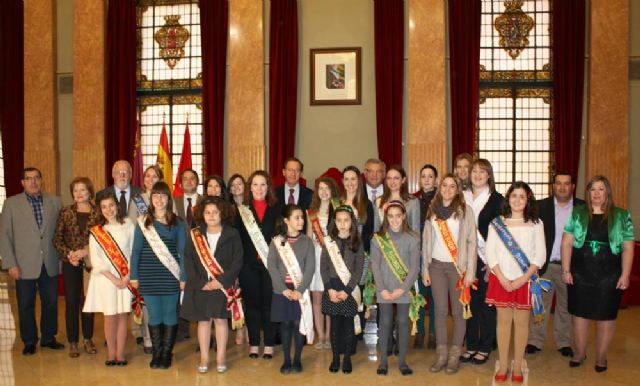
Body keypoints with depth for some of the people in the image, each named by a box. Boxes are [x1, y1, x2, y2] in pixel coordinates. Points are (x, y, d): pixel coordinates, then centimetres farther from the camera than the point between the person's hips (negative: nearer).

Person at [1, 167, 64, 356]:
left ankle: (48, 338, 25)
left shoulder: (55, 202, 6)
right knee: (26, 305, 7)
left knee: (51, 303, 9)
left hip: (50, 264, 2)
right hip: (25, 265, -2)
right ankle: (29, 342, 22)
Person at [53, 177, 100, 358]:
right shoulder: (66, 212, 3)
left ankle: (88, 339, 20)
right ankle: (73, 342, 14)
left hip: (90, 263, 0)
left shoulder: (98, 213, -1)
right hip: (70, 263, 1)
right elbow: (57, 238, 3)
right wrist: (69, 254, -11)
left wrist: (85, 251, -14)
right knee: (71, 302, 4)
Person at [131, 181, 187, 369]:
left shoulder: (177, 222, 1)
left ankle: (167, 353, 16)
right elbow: (136, 250, 6)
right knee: (154, 315, 7)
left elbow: (182, 251, 1)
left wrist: (184, 277, -4)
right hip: (148, 277, 1)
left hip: (170, 276, -1)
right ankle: (156, 353, 18)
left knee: (170, 314, 5)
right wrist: (134, 275, 1)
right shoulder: (143, 222, 4)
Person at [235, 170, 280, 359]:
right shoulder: (242, 210, 5)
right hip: (248, 264, 1)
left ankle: (269, 344, 16)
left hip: (271, 263, 0)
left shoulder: (276, 209, 5)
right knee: (251, 303, 7)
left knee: (269, 303, 4)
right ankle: (253, 344, 19)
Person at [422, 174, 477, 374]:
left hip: (458, 266, -3)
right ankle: (441, 354, 15)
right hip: (437, 266, 3)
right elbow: (426, 241, 11)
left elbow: (471, 241, -4)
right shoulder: (432, 210, 8)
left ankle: (454, 356, 14)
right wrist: (425, 269, 7)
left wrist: (470, 271, -9)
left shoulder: (465, 210, -2)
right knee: (440, 311, 7)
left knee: (458, 311, 4)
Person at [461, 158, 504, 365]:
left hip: (487, 259, -3)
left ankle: (485, 348, 17)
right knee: (470, 301, 9)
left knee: (486, 302, 4)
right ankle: (471, 345, 22)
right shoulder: (463, 197, 8)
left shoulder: (496, 199, -2)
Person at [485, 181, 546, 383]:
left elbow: (540, 255, -2)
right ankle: (503, 365, 17)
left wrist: (523, 279, -12)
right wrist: (502, 279, -10)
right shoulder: (496, 223, 3)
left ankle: (517, 367, 17)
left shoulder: (536, 223, 2)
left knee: (521, 322, 6)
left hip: (525, 281, 0)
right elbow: (490, 253, 0)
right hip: (501, 280, 0)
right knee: (503, 321, 7)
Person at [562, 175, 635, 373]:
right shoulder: (577, 214, 3)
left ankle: (601, 357, 23)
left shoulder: (622, 216, 2)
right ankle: (579, 353, 26)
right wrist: (566, 270, -5)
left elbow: (628, 248, 1)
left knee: (606, 316, 7)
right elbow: (567, 243, 1)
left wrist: (625, 275, -6)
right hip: (580, 275, 1)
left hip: (609, 277, -1)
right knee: (580, 314, 9)